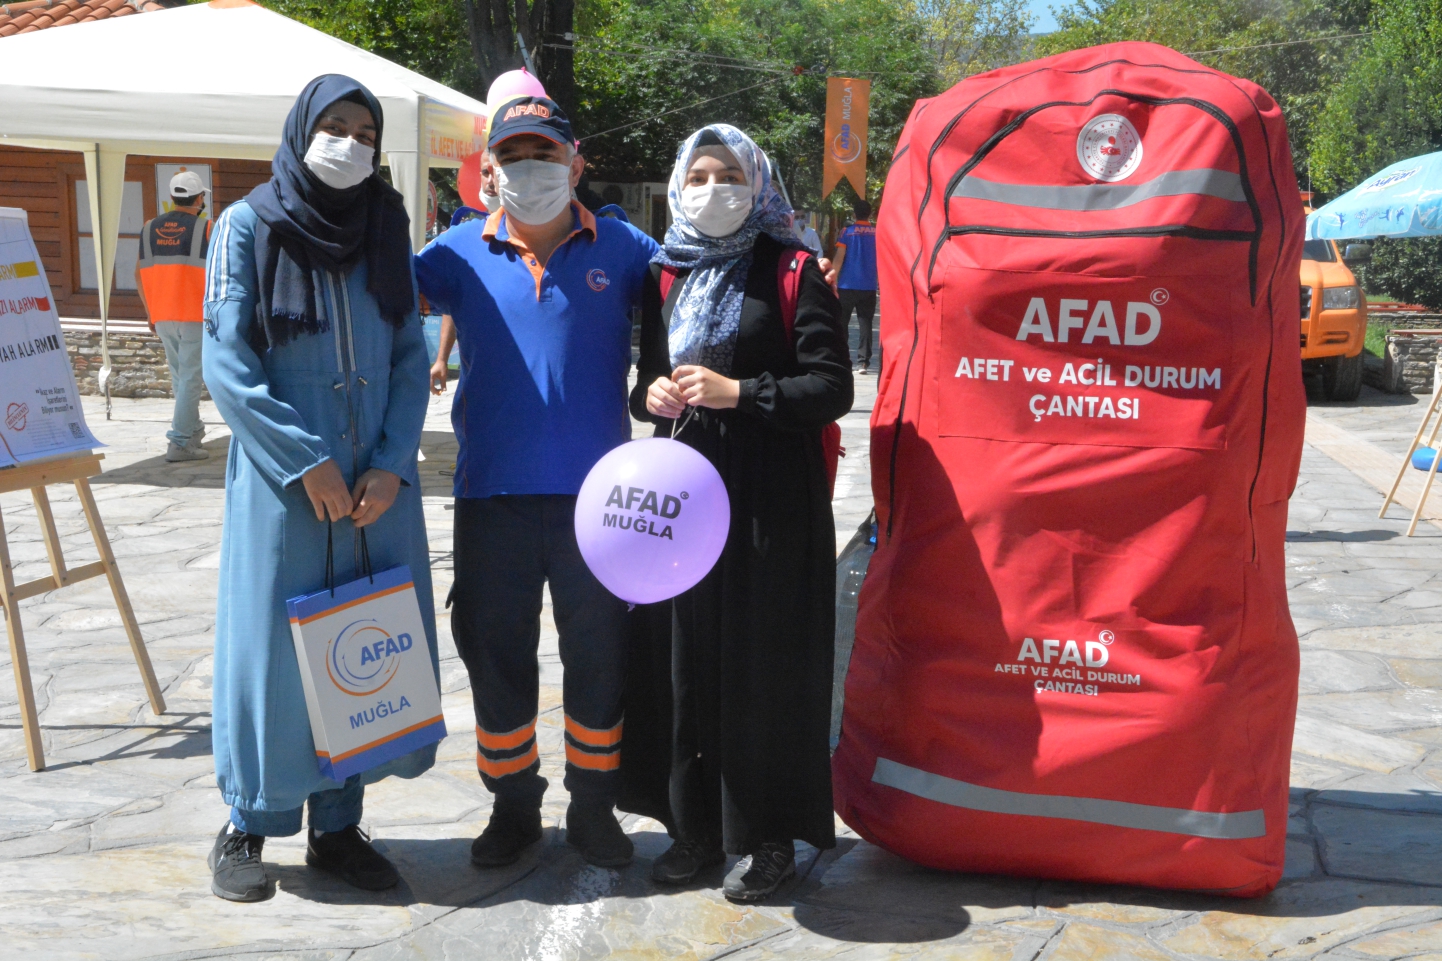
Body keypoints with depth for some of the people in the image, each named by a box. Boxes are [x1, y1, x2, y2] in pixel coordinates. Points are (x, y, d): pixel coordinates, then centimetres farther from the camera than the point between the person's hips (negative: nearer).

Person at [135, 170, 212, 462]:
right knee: (191, 378, -3)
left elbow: (140, 274, 9)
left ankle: (192, 431, 28)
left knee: (179, 376, 18)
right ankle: (179, 443, -6)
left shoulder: (149, 228, 9)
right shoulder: (205, 228, -4)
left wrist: (151, 313, 16)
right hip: (195, 316, -5)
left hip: (162, 316, 5)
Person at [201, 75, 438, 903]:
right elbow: (227, 363, -7)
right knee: (272, 645, 1)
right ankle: (247, 827, 18)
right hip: (284, 483, -3)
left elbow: (411, 358, 7)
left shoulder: (386, 230, 10)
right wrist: (308, 463, -13)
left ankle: (338, 826, 19)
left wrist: (392, 464, -6)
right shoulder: (250, 225, 0)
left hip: (378, 484, 4)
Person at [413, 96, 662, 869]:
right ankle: (513, 805, 27)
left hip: (594, 488, -1)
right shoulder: (463, 252, 6)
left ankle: (593, 806, 26)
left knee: (598, 655, 9)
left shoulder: (621, 248, 5)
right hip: (492, 492, 1)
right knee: (496, 653, 10)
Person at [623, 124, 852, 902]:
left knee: (765, 663, -1)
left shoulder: (791, 273, -1)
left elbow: (833, 387, -7)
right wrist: (652, 394, -1)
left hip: (770, 497, -4)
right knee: (685, 659, 5)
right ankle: (696, 824, 18)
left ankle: (769, 836, 12)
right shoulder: (668, 276, 15)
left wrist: (738, 393, -16)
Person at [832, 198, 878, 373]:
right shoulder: (878, 232, 5)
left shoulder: (847, 231, -2)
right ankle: (863, 362, -3)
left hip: (847, 285, -2)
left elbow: (839, 258, -6)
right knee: (865, 324, 4)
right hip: (869, 286, 2)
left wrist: (832, 280, -2)